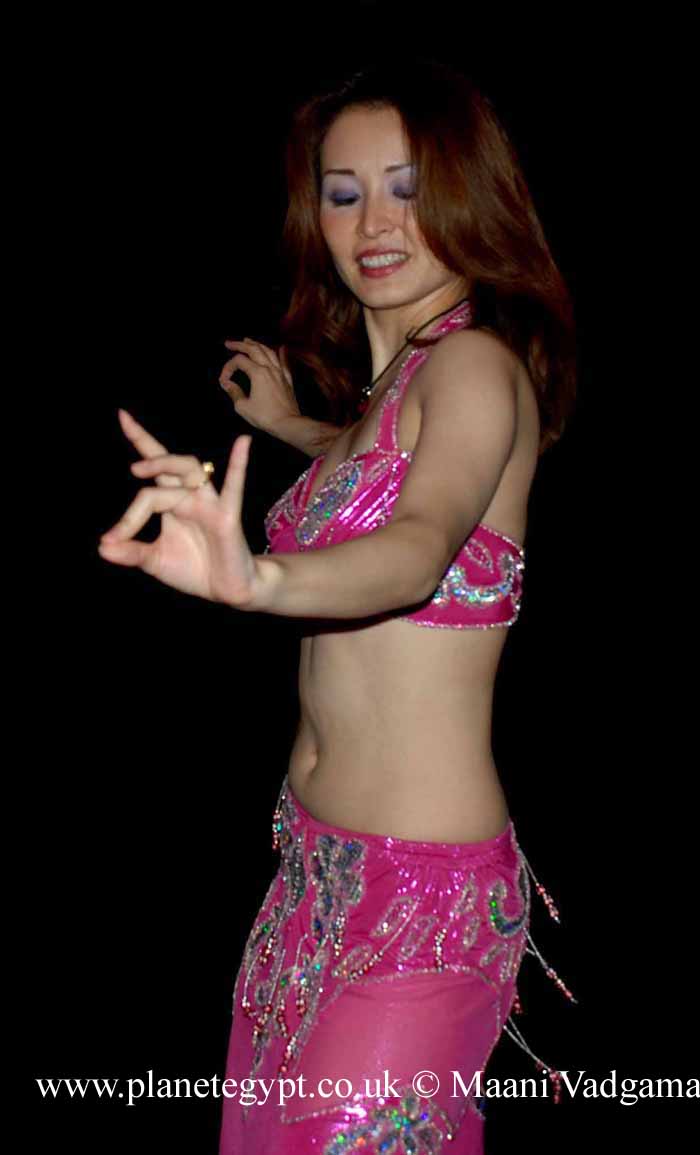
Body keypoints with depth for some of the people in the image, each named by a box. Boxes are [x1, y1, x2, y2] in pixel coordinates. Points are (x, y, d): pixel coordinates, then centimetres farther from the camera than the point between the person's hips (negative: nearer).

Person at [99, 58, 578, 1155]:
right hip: (315, 859, 9)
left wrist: (259, 579, -54)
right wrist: (293, 427, 34)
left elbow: (425, 541, -37)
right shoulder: (394, 376, 11)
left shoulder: (477, 364, -16)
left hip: (427, 887, -9)